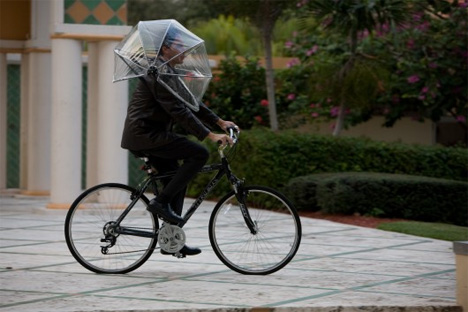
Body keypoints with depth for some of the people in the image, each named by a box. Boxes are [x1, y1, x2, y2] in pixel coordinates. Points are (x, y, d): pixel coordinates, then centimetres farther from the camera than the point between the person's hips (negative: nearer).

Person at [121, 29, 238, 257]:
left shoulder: (167, 72, 18)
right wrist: (210, 135, -25)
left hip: (146, 134, 11)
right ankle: (161, 202, -12)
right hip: (146, 135, -11)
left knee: (176, 181, 13)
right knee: (199, 154, -17)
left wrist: (219, 122, 15)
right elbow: (178, 110, -23)